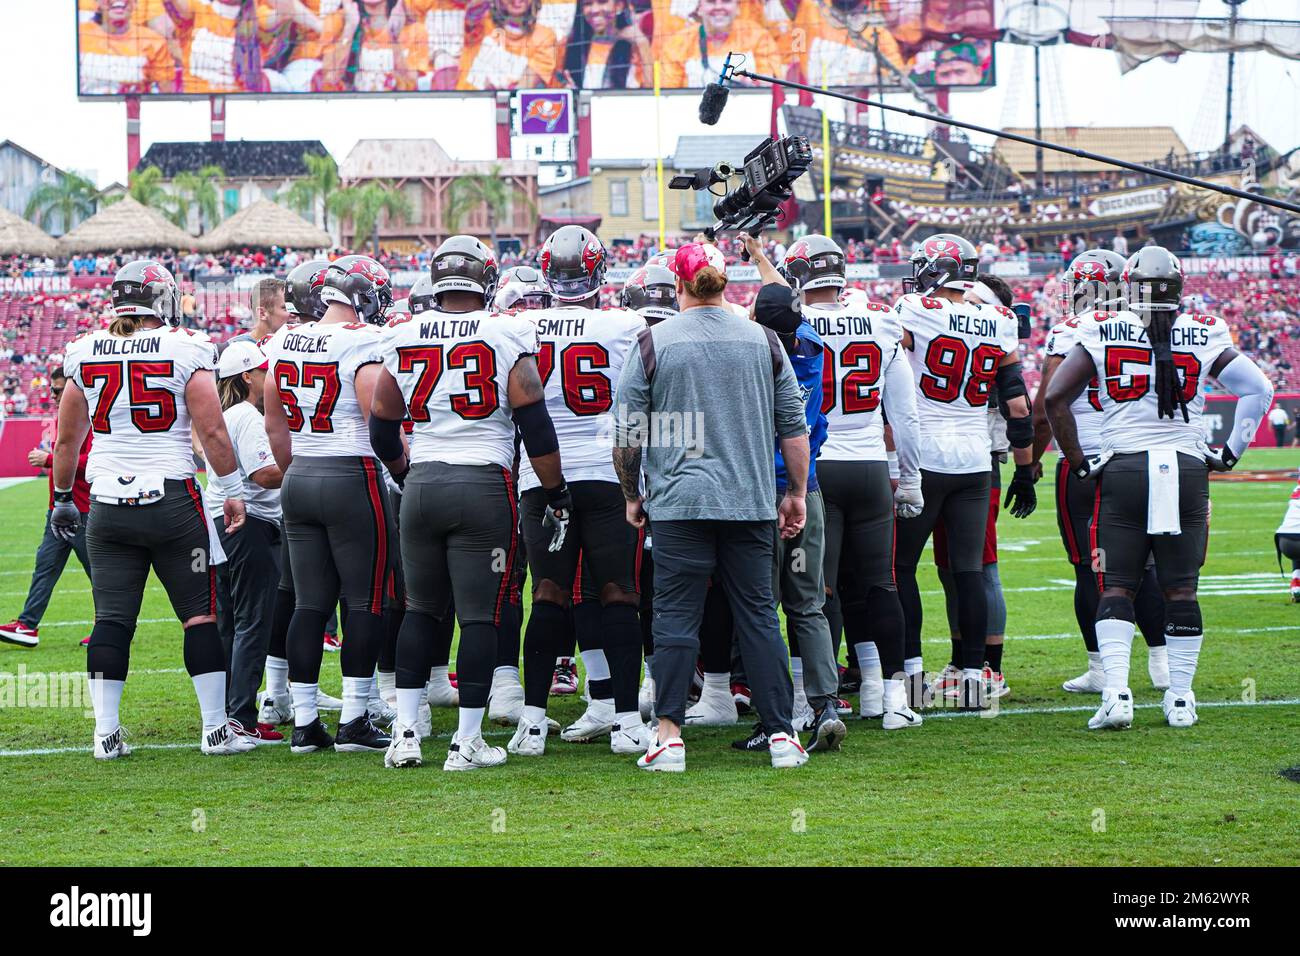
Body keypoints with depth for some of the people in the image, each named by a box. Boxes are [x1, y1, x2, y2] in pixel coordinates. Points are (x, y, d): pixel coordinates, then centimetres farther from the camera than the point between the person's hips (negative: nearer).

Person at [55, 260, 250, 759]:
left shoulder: (85, 354, 5)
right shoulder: (184, 350, -6)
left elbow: (67, 439, 13)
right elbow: (212, 431, -8)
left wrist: (62, 498, 25)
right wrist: (233, 490, 2)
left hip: (107, 505, 3)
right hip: (171, 501, -3)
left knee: (111, 620, 5)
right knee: (201, 614, 5)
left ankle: (106, 732, 2)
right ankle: (216, 728, 4)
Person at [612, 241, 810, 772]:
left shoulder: (653, 342, -3)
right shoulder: (763, 341, 5)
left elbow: (627, 431, 0)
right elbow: (793, 426, 8)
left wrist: (632, 495, 14)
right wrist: (796, 494, 18)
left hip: (679, 503, -2)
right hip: (751, 503, 2)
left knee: (676, 618, 2)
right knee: (759, 616, 7)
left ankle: (669, 734, 0)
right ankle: (781, 733, 6)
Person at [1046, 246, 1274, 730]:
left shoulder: (1103, 331, 1)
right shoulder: (1204, 334, 2)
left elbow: (1055, 397, -2)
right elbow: (1258, 389, 0)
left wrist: (1079, 462, 5)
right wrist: (1231, 453, 8)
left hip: (1123, 469, -1)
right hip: (1187, 468, 1)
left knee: (1116, 586, 3)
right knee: (1181, 589, 7)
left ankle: (1116, 692, -10)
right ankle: (1181, 697, 8)